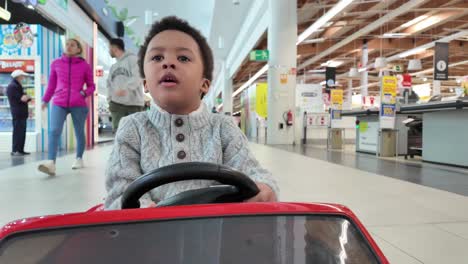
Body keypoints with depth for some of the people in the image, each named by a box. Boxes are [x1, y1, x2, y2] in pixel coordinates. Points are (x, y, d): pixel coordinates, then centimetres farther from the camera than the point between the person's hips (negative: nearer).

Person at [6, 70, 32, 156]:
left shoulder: (18, 86, 22)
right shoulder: (12, 86, -9)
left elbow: (25, 98, 19)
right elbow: (22, 98, -19)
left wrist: (26, 97, -1)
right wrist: (28, 97, -1)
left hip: (22, 113, 10)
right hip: (18, 113, -10)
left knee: (22, 132, 10)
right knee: (18, 132, -10)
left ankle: (20, 150, 14)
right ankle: (15, 150, -8)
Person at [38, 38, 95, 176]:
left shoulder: (85, 66, 4)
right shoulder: (56, 64, 10)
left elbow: (91, 86, 10)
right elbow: (51, 84, 20)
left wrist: (84, 93, -9)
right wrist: (45, 100, 21)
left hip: (78, 104, -1)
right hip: (59, 103, 1)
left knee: (79, 132, 8)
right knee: (54, 131, -16)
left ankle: (79, 159, 26)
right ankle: (51, 163, -26)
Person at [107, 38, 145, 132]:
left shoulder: (132, 59, 0)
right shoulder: (113, 67, 23)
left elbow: (137, 77, -15)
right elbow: (109, 84, 23)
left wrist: (126, 88, -30)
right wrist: (110, 99, 5)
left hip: (134, 103, -6)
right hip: (117, 104, 6)